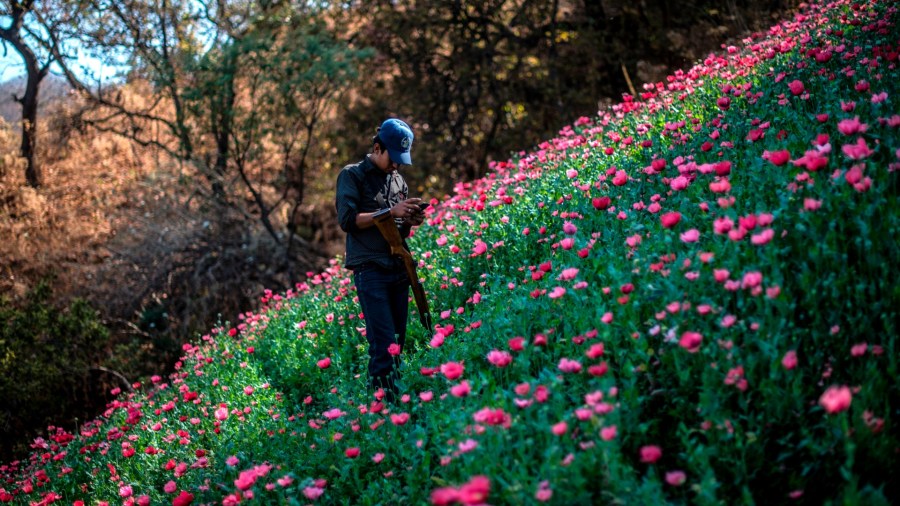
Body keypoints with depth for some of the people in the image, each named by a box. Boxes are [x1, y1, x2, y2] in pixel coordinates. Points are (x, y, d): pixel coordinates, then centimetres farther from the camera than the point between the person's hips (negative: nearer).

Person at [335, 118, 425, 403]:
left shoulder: (398, 180, 19)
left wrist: (411, 221, 1)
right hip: (370, 270, -6)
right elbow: (347, 219, -10)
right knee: (384, 344, -14)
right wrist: (391, 212, -14)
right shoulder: (352, 176, 2)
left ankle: (396, 399, 12)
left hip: (399, 269, 6)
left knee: (398, 343, 6)